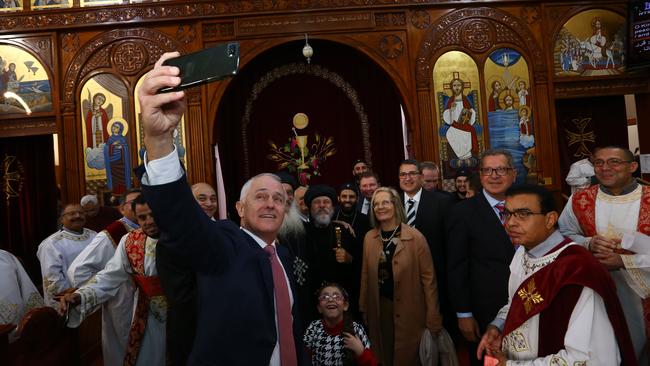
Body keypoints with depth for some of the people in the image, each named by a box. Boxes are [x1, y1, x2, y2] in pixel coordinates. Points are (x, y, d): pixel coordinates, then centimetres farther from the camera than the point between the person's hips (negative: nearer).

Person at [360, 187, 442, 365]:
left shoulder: (415, 237, -12)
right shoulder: (369, 238, 1)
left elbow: (428, 277, -10)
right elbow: (366, 275, 7)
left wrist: (433, 318, -11)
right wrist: (363, 308, 7)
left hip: (409, 310, -3)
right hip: (379, 308, 4)